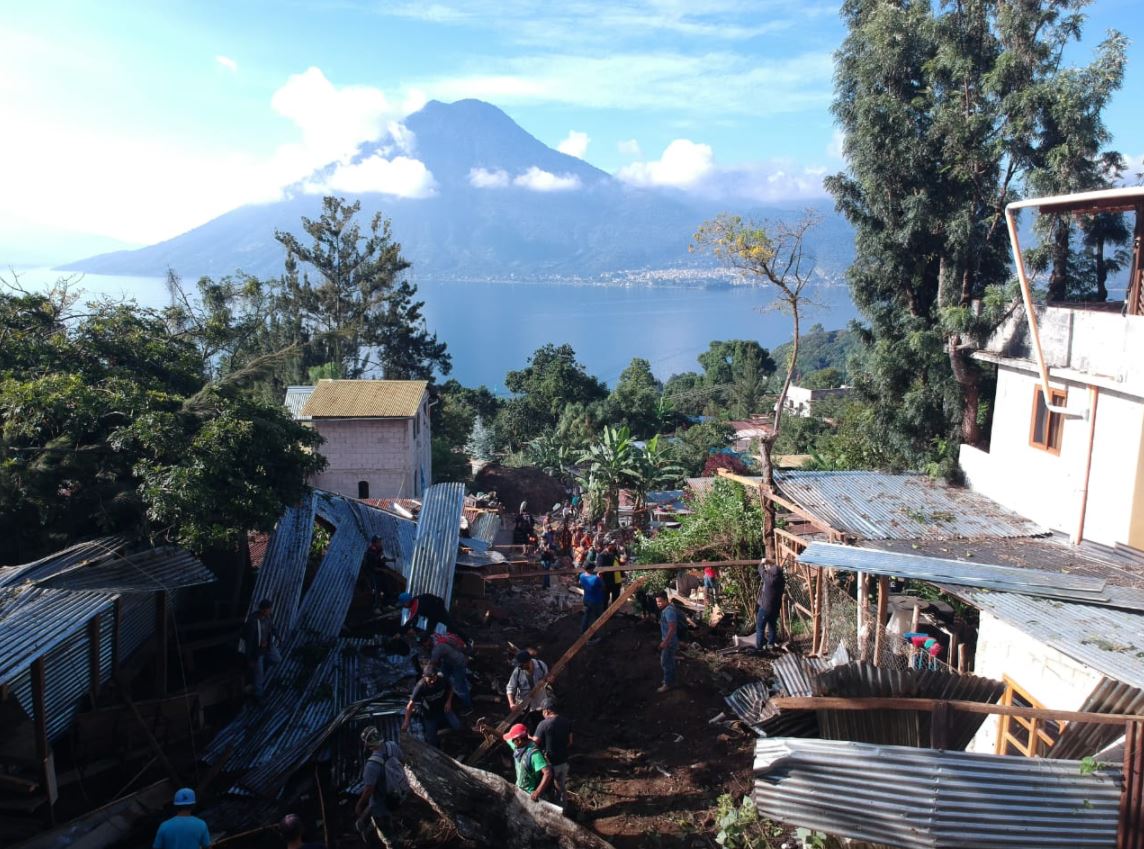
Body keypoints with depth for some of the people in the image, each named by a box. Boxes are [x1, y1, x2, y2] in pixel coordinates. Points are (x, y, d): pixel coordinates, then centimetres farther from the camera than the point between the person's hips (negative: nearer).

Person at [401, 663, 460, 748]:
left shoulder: (442, 681, -20)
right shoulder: (420, 687, -30)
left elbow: (450, 688, 3)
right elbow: (410, 705, -28)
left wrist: (448, 702, -9)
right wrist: (406, 722, -29)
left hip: (443, 708, 3)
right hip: (429, 713, -3)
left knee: (457, 727, -3)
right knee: (431, 738, -8)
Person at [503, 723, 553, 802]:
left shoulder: (534, 754, -35)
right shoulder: (518, 746, -10)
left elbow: (548, 773, -40)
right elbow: (506, 738, 11)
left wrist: (537, 792, -40)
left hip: (531, 794, -8)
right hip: (520, 789, 8)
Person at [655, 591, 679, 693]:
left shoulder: (669, 611, -27)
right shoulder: (667, 608, 5)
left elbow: (672, 628, -28)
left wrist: (665, 642, -24)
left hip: (670, 641, -10)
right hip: (669, 640, 10)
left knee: (665, 662, 1)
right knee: (670, 661, 20)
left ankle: (668, 684, 13)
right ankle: (671, 680, 33)